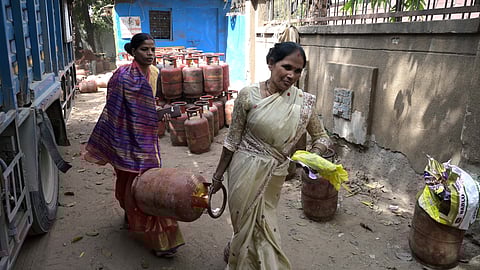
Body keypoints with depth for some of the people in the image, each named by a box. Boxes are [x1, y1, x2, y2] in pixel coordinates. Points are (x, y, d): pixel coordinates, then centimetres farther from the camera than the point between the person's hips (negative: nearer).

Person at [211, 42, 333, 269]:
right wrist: (218, 175, 1)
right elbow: (232, 140, -5)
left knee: (259, 226, 20)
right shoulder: (249, 95, -13)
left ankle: (233, 251, 50)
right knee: (248, 225, 11)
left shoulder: (304, 102, -7)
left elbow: (321, 137, 3)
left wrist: (312, 155, -19)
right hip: (246, 170, -3)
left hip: (274, 175, 3)